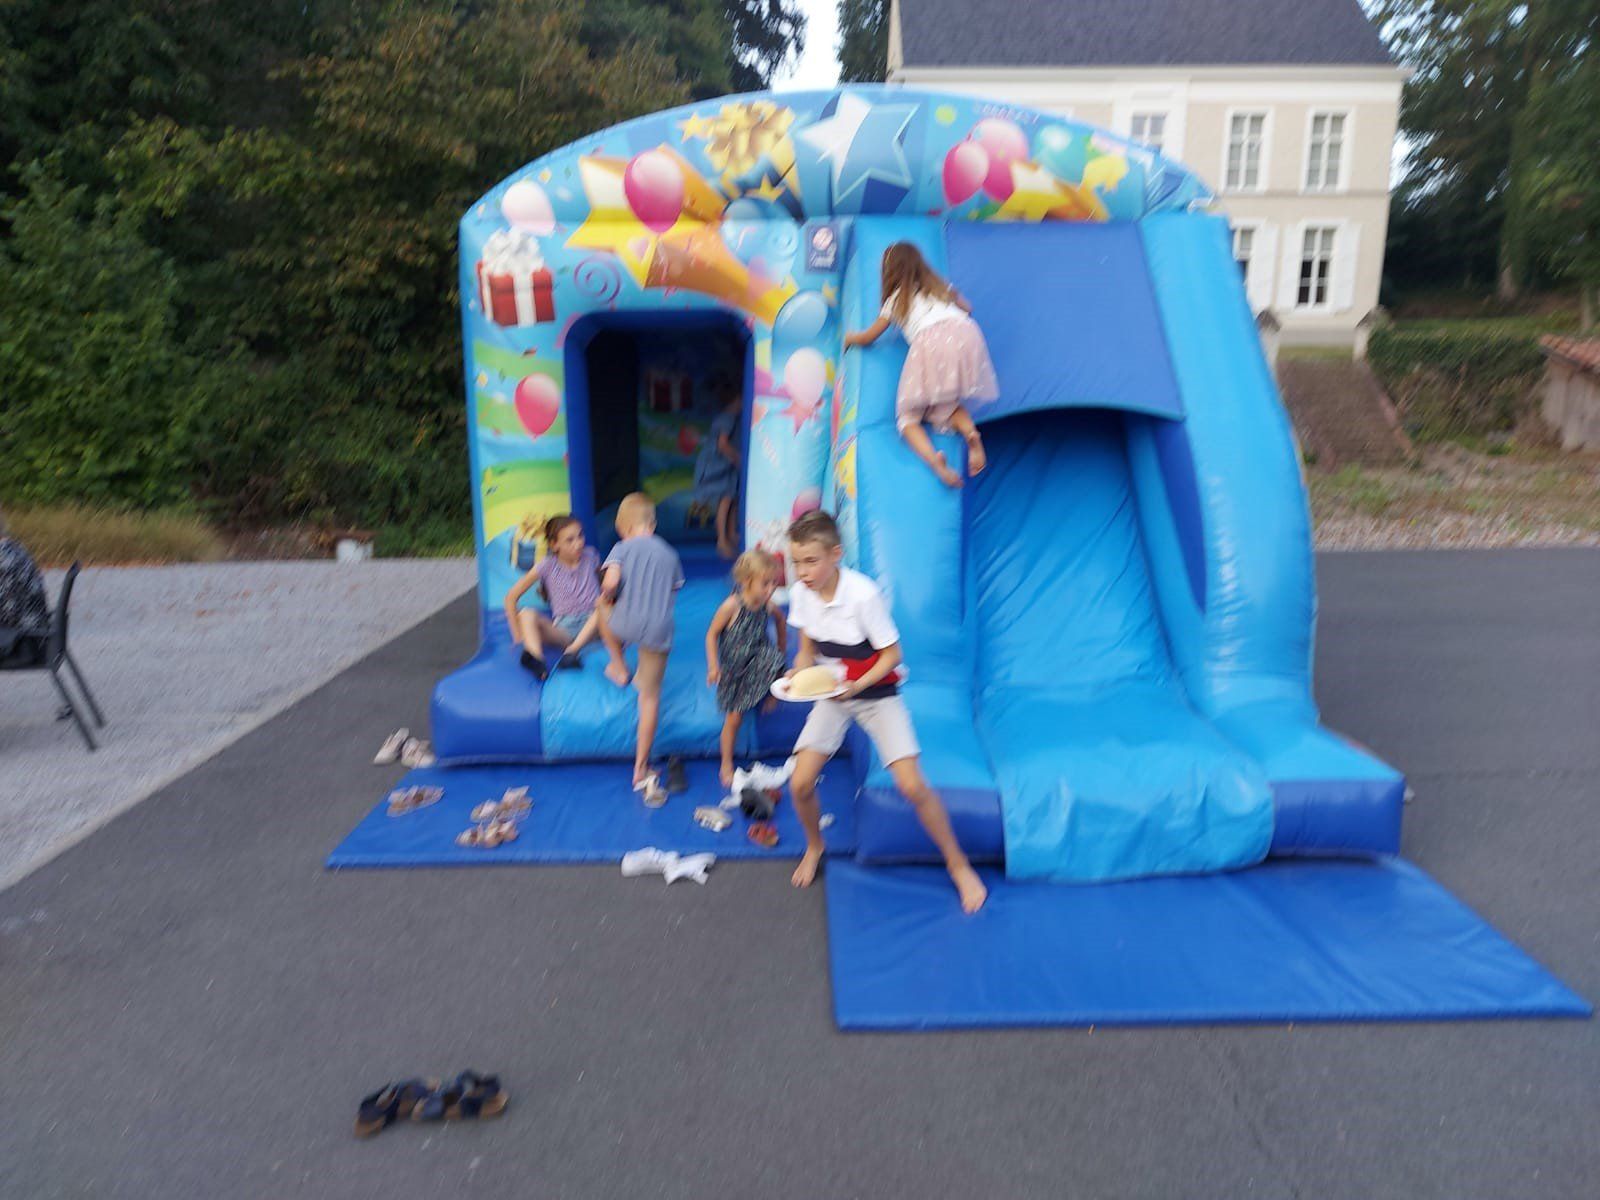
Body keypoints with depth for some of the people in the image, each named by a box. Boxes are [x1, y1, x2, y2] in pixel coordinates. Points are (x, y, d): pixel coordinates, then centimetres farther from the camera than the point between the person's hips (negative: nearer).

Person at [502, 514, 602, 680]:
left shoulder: (590, 556, 1)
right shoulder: (548, 566, -4)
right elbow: (511, 597, -2)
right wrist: (518, 635, -6)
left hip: (591, 625, 0)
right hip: (563, 630, 0)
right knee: (527, 614, -25)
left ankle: (573, 651, -41)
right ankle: (535, 658, -53)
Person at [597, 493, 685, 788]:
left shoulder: (622, 548, 2)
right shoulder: (670, 554, 15)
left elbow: (610, 582, -14)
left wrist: (607, 597, 7)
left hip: (627, 623, -3)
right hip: (659, 630, 3)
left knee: (601, 604, 32)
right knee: (650, 696, 10)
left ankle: (619, 668, 36)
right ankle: (641, 767, 13)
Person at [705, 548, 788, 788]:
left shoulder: (768, 606, -10)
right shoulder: (732, 606, -23)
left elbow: (781, 621, 14)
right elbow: (712, 635, -13)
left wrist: (782, 652, 16)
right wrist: (713, 666, -16)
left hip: (759, 665, 4)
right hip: (734, 668, -4)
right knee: (734, 718, 3)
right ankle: (726, 765, 20)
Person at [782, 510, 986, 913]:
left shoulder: (863, 594, -26)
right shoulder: (800, 592, -10)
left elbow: (892, 654, -16)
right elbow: (808, 648, 4)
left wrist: (858, 685, -30)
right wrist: (798, 675, -17)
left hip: (876, 693, -4)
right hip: (831, 695, 4)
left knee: (912, 785, -13)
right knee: (800, 783, -7)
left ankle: (957, 865, 11)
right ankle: (814, 846, 26)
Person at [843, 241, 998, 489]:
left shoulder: (896, 299, 25)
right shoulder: (940, 288, 34)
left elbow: (868, 338, 30)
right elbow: (967, 308, 48)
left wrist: (850, 338, 51)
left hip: (930, 340, -4)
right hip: (965, 332, 4)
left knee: (908, 415, 4)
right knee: (945, 403, 20)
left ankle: (932, 458, -27)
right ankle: (970, 432, -16)